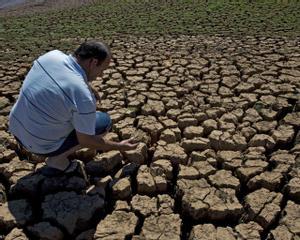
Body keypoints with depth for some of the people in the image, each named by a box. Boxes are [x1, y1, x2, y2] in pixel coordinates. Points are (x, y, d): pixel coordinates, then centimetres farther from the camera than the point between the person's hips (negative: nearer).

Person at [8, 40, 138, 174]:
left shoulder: (53, 54, -9)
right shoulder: (83, 96, -29)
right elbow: (85, 141, -17)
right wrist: (119, 147, -3)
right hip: (41, 145, -7)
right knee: (104, 121, 1)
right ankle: (57, 159, 4)